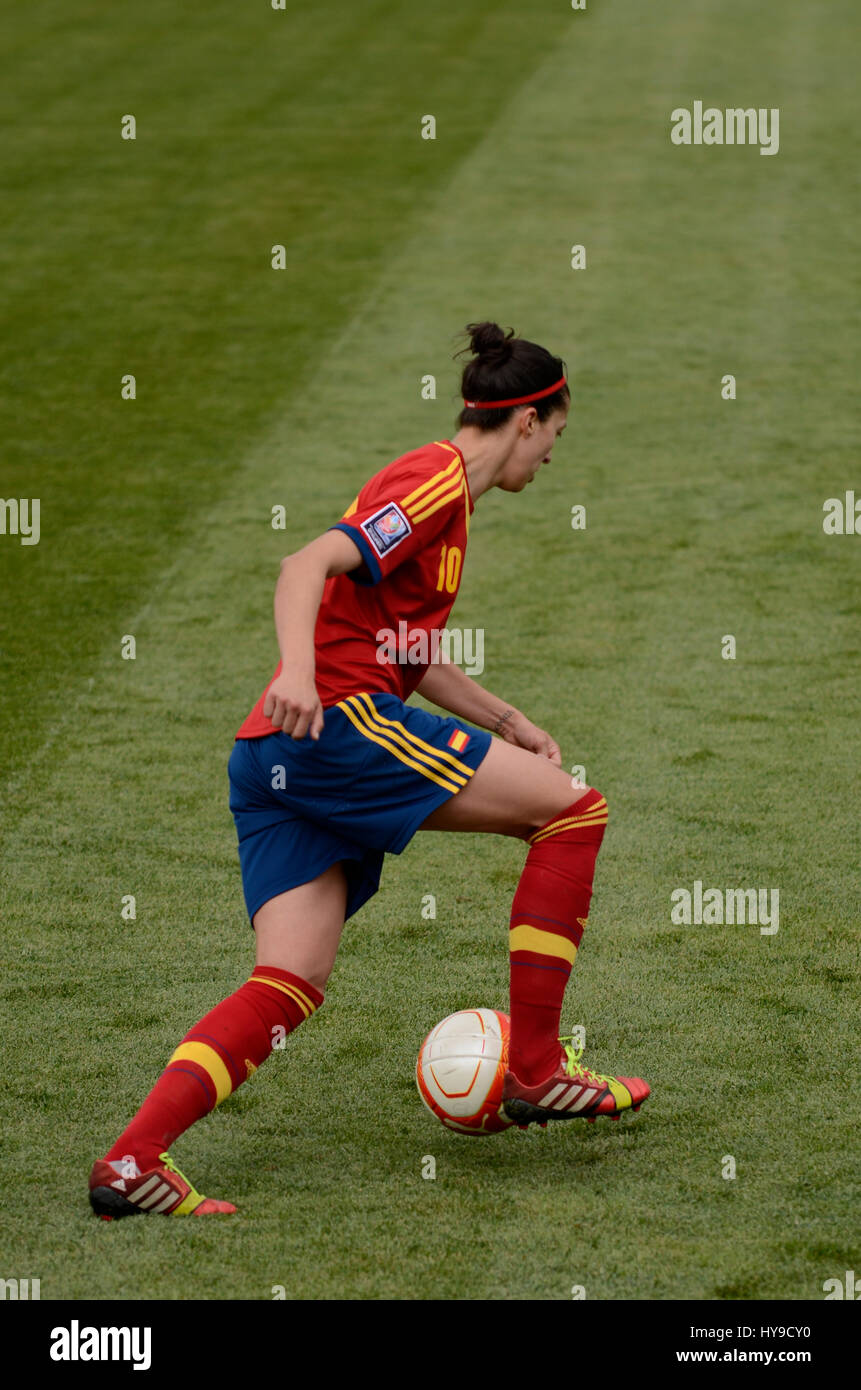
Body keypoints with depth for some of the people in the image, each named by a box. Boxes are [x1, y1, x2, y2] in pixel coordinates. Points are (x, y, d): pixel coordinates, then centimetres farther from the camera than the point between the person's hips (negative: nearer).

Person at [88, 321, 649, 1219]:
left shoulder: (439, 488, 27)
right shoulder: (438, 479, -5)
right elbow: (308, 566, -19)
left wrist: (508, 724, 31)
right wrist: (297, 673, -34)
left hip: (275, 764, 10)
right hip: (335, 720, -10)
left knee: (288, 988, -1)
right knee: (573, 809, -4)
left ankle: (131, 1161, -14)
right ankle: (535, 1069, -2)